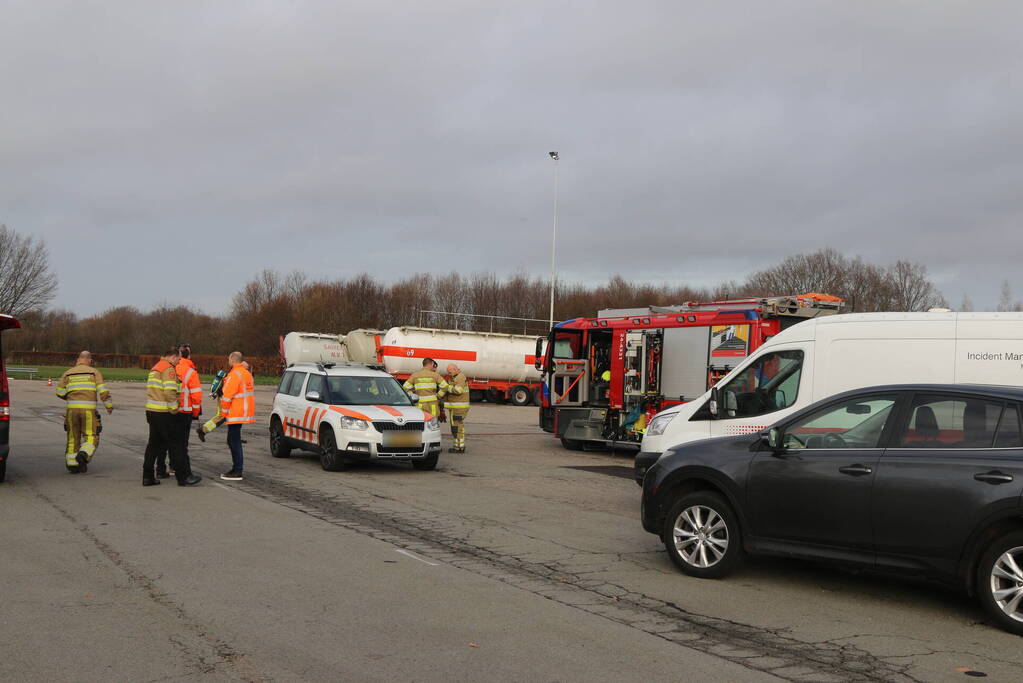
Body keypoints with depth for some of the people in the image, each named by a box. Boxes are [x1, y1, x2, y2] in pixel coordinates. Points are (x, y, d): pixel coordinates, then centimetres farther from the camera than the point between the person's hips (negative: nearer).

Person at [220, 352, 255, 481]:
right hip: (245, 411, 10)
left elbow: (227, 396, -18)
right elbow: (251, 392, 21)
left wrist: (223, 412, -8)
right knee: (233, 441, 18)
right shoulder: (247, 374, 15)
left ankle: (237, 472, -7)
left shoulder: (234, 375, -16)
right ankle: (236, 469, 23)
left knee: (234, 442, -7)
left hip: (236, 413, -10)